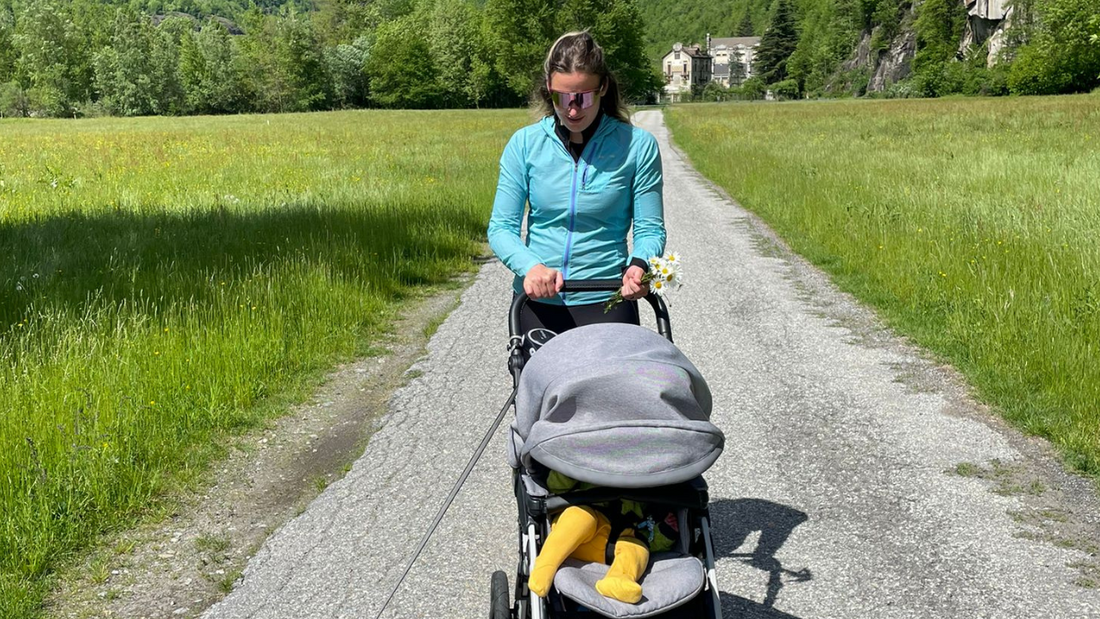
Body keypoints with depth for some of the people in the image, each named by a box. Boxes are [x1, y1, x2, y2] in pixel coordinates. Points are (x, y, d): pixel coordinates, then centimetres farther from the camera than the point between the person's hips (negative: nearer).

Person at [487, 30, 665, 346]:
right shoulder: (525, 144, 0)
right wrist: (530, 265, -21)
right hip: (537, 301, 2)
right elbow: (501, 227, -1)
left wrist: (639, 265, -23)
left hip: (606, 302, -1)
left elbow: (650, 228, -1)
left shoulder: (638, 145, -3)